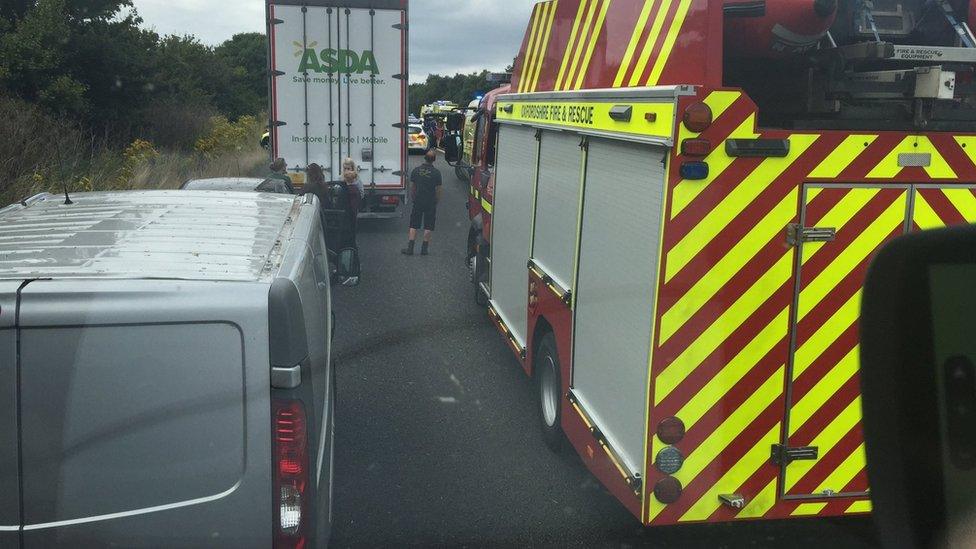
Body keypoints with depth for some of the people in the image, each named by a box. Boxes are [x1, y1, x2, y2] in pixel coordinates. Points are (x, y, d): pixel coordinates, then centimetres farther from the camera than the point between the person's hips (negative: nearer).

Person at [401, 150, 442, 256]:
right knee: (428, 226, 7)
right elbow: (438, 190, -7)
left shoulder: (416, 170, -2)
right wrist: (437, 201, 8)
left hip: (418, 202, 2)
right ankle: (424, 248, 8)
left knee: (414, 225, 7)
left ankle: (410, 248, 4)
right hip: (431, 203, -2)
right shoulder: (436, 173, -9)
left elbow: (412, 187, 4)